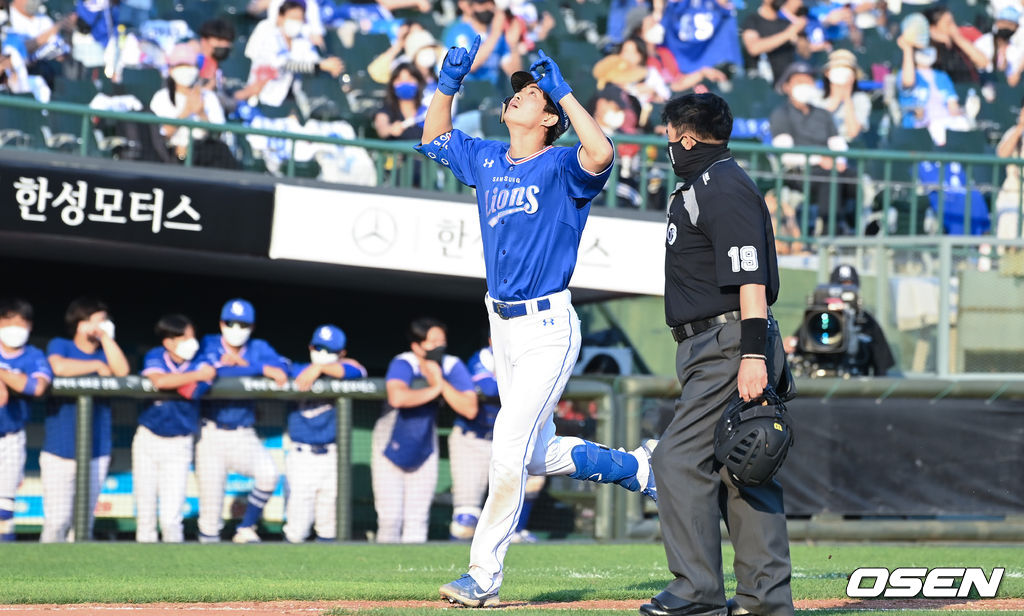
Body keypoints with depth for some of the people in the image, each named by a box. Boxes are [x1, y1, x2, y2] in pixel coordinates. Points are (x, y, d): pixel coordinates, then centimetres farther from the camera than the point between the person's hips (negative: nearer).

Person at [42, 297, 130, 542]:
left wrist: (105, 337, -5)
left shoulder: (104, 352, 11)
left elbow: (122, 370, -9)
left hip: (96, 453, 4)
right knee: (57, 521, -10)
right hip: (59, 451, -4)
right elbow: (59, 367, -21)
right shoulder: (59, 346, 2)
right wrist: (97, 366, -7)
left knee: (85, 521, 5)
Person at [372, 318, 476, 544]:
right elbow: (397, 398, -46)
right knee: (391, 518, -6)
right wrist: (433, 389, -32)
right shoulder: (403, 364, -24)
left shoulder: (452, 367, -12)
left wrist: (441, 383, -28)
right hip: (391, 449, -3)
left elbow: (470, 410, -21)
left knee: (417, 520, 5)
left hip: (424, 453, 4)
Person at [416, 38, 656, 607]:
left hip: (549, 328, -8)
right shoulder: (487, 160, 12)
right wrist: (450, 80, 12)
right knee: (540, 454, 14)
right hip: (503, 326, 8)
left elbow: (602, 153, -30)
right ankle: (638, 468, 37)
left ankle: (484, 575, -8)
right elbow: (434, 138, 27)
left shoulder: (560, 168, -8)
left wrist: (563, 89, -23)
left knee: (510, 447, -13)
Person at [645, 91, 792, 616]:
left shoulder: (724, 189, -13)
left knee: (680, 459, -14)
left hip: (728, 347, -11)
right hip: (712, 349, 11)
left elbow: (751, 277, -22)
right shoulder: (699, 188, 21)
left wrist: (753, 354, -29)